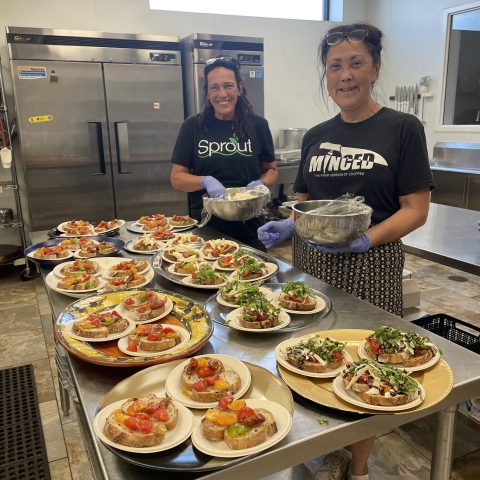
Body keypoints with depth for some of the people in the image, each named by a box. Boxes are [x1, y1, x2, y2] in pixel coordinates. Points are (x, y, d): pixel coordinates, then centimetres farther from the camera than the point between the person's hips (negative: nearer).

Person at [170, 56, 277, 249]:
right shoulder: (193, 126, -2)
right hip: (206, 227, 0)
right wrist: (205, 181, -20)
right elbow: (176, 177, -1)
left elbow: (271, 169, 10)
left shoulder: (257, 125, 0)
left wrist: (261, 183, -12)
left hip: (250, 227, 1)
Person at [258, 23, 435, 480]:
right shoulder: (315, 136, 9)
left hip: (369, 266, -3)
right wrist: (287, 226, -5)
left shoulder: (402, 129, -4)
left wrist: (367, 240, -22)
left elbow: (416, 209, -7)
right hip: (312, 263, 4)